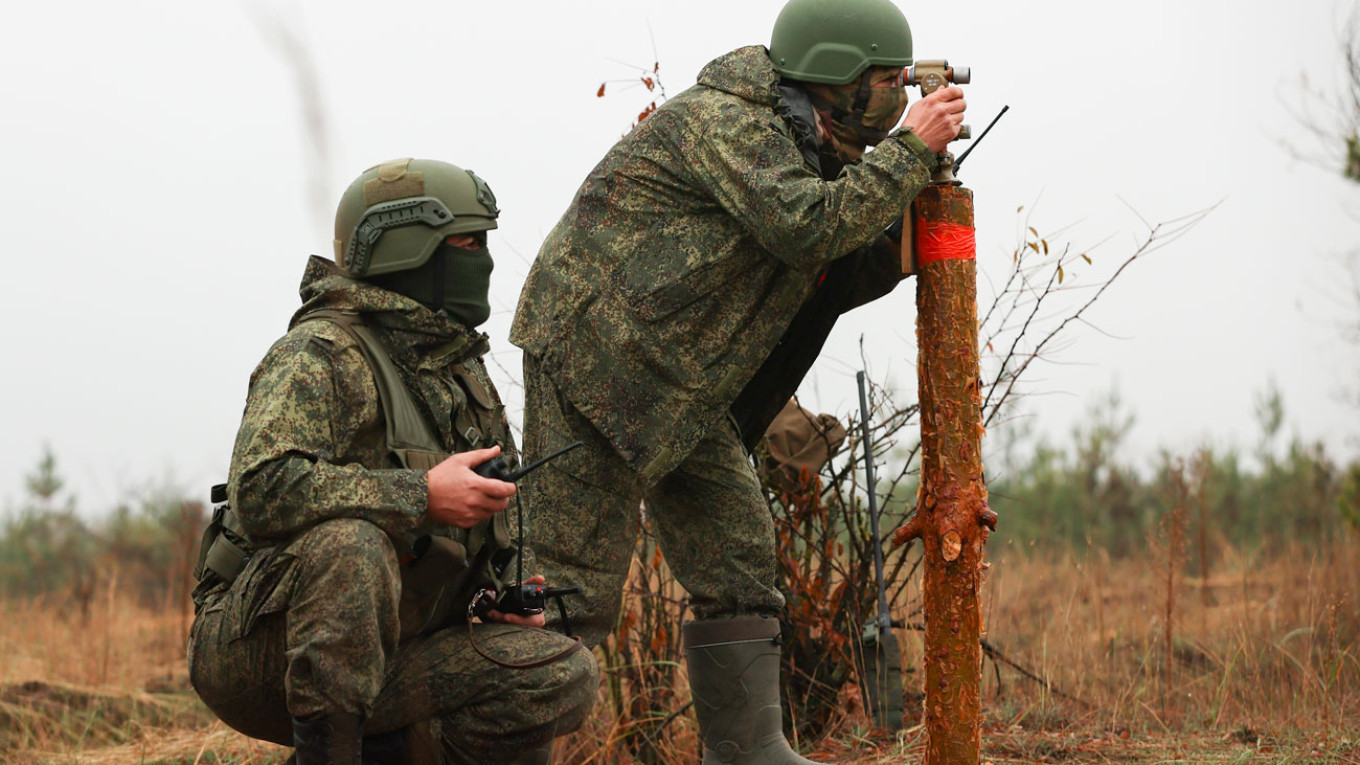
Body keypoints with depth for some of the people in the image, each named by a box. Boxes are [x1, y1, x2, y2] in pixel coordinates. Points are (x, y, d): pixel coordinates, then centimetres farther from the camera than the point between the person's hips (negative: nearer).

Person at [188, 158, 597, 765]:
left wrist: (493, 596, 6)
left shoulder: (464, 375, 14)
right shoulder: (321, 353, -13)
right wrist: (421, 494, -30)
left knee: (567, 679, -13)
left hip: (381, 657, 7)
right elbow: (261, 492, -30)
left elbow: (473, 532, 28)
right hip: (258, 648, -7)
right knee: (350, 542, -38)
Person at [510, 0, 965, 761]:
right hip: (591, 360, -10)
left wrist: (895, 254, 0)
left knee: (740, 562, 7)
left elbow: (817, 289, 16)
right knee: (574, 583, -9)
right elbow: (808, 227, -28)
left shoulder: (805, 147, 13)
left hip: (681, 392, 10)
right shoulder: (725, 123, -17)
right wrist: (910, 150, -20)